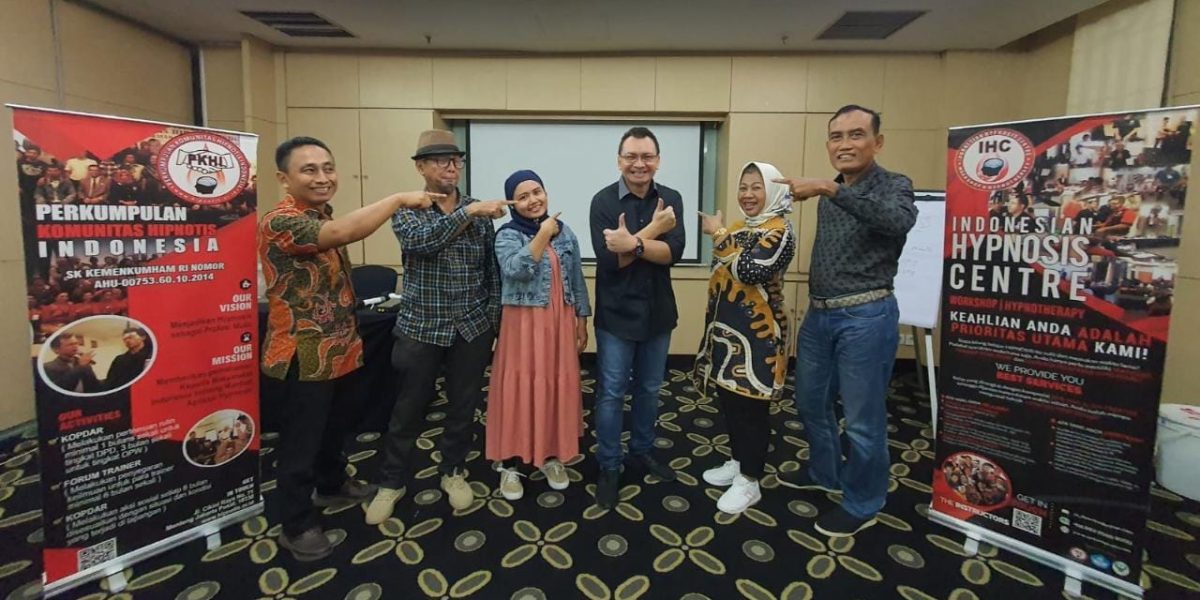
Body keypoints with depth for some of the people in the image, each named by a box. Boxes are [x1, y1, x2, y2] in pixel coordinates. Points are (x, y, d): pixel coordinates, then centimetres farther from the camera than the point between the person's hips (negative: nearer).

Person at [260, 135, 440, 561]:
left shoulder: (322, 215, 11)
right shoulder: (280, 221, -21)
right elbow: (343, 233, -41)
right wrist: (398, 199, -33)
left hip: (338, 346, 9)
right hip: (306, 353, -9)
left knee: (335, 427, 24)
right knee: (301, 440, 5)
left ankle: (332, 485, 45)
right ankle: (296, 525, 21)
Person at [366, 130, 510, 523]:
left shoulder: (480, 212, 4)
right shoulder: (406, 211, -2)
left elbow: (491, 271, 6)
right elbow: (422, 242, -25)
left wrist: (492, 321, 5)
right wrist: (470, 212, -30)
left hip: (472, 328, 2)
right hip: (420, 328, -2)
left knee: (464, 405, 12)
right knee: (409, 409, 10)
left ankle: (453, 472, 34)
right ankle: (392, 481, 30)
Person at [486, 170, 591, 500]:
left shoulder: (565, 232, 7)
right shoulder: (507, 235, -5)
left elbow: (576, 279, 11)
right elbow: (517, 270, -25)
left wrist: (582, 321, 10)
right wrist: (542, 235, -20)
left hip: (561, 322, 4)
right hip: (524, 323, -4)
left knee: (559, 387, 10)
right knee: (519, 390, 1)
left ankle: (553, 456, 28)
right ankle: (509, 463, 17)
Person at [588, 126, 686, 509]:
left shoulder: (671, 199, -1)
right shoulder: (603, 201, -9)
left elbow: (674, 252, -15)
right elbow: (609, 259, -18)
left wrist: (632, 242, -28)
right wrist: (652, 231, -20)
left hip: (658, 312, 4)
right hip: (617, 314, -3)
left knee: (649, 389, 17)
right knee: (611, 393, 5)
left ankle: (642, 452, 37)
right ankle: (608, 468, 21)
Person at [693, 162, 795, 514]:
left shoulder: (779, 231, -12)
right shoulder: (739, 228, 13)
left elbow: (751, 272, -28)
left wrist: (718, 234, -21)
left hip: (756, 334, -8)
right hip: (727, 329, 9)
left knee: (751, 406, 1)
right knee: (729, 401, 16)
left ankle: (750, 482, 15)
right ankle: (737, 463, 34)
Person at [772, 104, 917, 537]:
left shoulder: (893, 185, -8)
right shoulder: (831, 193, 12)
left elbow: (899, 221, -32)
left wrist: (830, 189, -36)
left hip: (865, 317, -7)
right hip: (819, 314, 8)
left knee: (862, 419, 3)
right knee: (810, 400, 19)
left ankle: (862, 505, 24)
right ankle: (825, 473, 41)